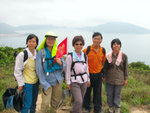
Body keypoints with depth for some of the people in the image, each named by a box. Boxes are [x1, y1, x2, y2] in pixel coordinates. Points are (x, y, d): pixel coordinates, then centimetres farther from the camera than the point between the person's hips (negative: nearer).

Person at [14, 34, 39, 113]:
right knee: (27, 104, -3)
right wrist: (20, 84, -9)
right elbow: (17, 71, -9)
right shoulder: (22, 55, -13)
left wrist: (40, 79, 10)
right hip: (26, 83, -5)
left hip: (36, 82, 5)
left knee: (33, 103, 16)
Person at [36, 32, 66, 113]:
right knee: (46, 103, -7)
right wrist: (44, 84, -10)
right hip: (47, 81, -4)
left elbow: (64, 66, 7)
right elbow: (39, 70, -7)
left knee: (56, 100, 15)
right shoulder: (41, 52, -7)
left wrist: (60, 63, -17)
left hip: (58, 80, 4)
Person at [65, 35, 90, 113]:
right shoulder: (70, 56, -9)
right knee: (78, 101, -12)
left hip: (84, 81, 5)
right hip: (74, 82, -5)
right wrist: (68, 82, -6)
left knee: (81, 101, 10)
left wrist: (88, 79, 16)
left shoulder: (85, 56, 6)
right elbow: (67, 70, -7)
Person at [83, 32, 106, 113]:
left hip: (98, 74, 3)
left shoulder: (103, 50, 0)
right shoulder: (87, 50, -13)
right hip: (88, 74, -2)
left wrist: (103, 73, 14)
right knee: (87, 92, 11)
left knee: (97, 93, 12)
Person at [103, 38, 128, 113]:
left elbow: (126, 68, 1)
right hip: (109, 79, 2)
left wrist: (125, 79, 2)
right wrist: (104, 77, 7)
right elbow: (105, 67, 7)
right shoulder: (108, 56, -2)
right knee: (109, 94, 12)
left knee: (117, 94, 7)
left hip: (119, 80, -1)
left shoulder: (124, 56, -5)